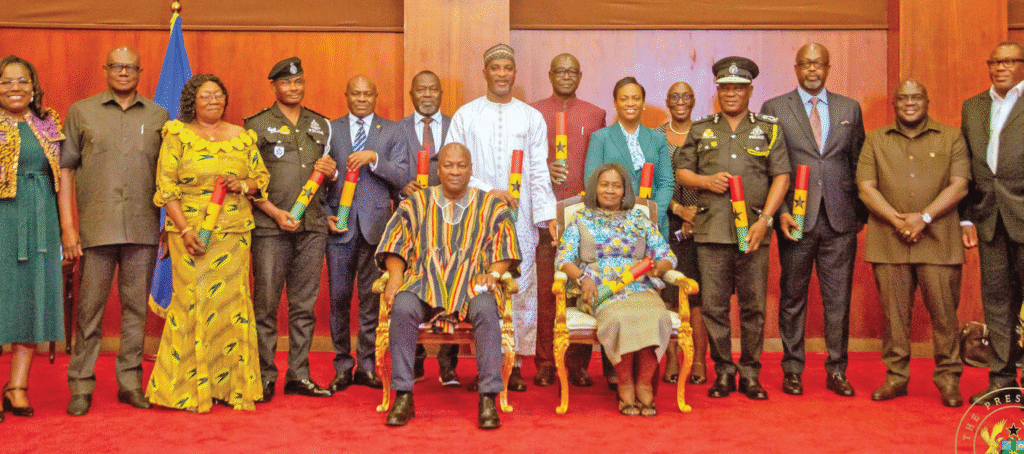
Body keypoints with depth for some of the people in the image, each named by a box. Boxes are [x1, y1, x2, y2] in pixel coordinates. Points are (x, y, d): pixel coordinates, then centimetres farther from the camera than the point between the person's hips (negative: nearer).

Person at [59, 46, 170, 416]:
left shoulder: (158, 116, 10)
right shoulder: (81, 112, 7)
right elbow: (66, 170, 4)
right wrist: (67, 225, -3)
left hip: (143, 228, 2)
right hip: (96, 228, -1)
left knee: (136, 307, 6)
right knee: (89, 308, 2)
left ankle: (130, 382, 16)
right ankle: (81, 386, 11)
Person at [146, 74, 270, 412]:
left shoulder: (242, 137, 12)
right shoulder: (177, 135, 3)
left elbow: (262, 178, 16)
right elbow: (166, 188, -2)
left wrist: (243, 185, -6)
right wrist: (184, 229, -12)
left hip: (234, 233, 3)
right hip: (191, 232, -3)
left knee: (232, 301, 1)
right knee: (193, 301, -6)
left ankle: (230, 385, 9)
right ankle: (190, 388, 4)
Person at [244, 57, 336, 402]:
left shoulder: (321, 125, 17)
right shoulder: (257, 125, 4)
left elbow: (329, 170, 25)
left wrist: (332, 172, 1)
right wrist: (275, 212, -10)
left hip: (312, 225, 4)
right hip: (270, 225, -4)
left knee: (304, 304, 6)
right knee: (266, 303, -3)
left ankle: (299, 375, 14)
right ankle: (264, 377, 6)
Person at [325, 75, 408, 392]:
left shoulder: (391, 132, 8)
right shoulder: (330, 130, 10)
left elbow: (402, 177, -1)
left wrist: (373, 157, -14)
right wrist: (326, 214, -2)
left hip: (375, 223, 0)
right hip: (340, 224, 1)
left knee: (372, 296, 2)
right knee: (339, 297, 2)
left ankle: (366, 365, 13)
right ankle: (342, 366, 13)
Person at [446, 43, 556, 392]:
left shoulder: (531, 118, 11)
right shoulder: (465, 115, 8)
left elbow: (539, 171, 6)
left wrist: (547, 215, -5)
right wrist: (488, 192, -9)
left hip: (520, 219, 1)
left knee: (521, 288, -2)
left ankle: (514, 366, 7)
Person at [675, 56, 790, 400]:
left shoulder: (769, 129, 10)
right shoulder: (701, 130, 14)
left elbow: (781, 176, 4)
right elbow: (681, 171, 14)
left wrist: (764, 219, -7)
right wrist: (706, 181, -6)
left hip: (753, 231, -1)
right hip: (711, 230, 1)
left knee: (754, 307, 1)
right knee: (713, 306, 1)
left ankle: (750, 374, 13)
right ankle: (723, 372, 13)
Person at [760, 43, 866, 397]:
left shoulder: (849, 109, 12)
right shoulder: (773, 109, 4)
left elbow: (859, 163, 13)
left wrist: (862, 211, 6)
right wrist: (779, 212, -9)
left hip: (840, 219, 2)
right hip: (796, 219, -2)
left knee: (838, 299, 5)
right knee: (792, 297, 5)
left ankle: (837, 371, 16)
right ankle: (792, 370, 16)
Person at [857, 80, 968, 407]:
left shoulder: (951, 138, 10)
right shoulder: (875, 141, 12)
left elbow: (959, 185, 0)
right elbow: (866, 187, 3)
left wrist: (924, 218, -12)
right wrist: (898, 220, -10)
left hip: (938, 239, -1)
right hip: (889, 241, 1)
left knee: (944, 310, -2)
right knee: (893, 311, 3)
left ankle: (948, 379, 10)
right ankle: (896, 376, 13)